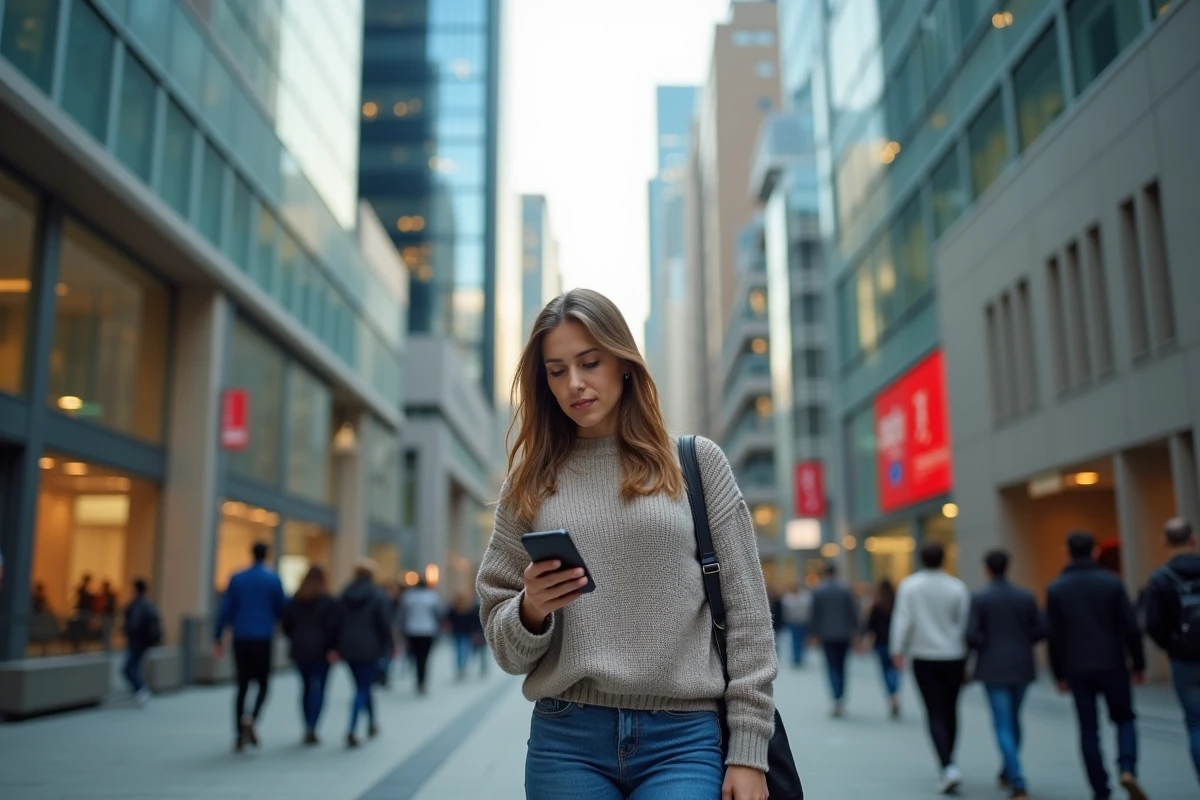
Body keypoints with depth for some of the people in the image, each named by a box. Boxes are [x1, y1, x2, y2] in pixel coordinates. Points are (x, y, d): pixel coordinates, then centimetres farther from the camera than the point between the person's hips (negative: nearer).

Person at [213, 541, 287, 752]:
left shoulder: (237, 579, 5)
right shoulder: (273, 579, -3)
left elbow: (225, 610, 3)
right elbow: (283, 609, 1)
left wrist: (217, 638, 7)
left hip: (241, 639, 3)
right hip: (263, 639, -3)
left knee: (242, 686, 10)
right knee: (263, 684, 9)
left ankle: (240, 735, 8)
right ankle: (251, 718, -18)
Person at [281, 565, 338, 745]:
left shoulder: (295, 600, 6)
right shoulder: (328, 601, -6)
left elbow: (286, 625, 6)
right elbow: (332, 627, -14)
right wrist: (332, 649, -10)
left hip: (299, 650, 4)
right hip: (320, 651, -4)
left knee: (306, 687, 14)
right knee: (318, 688, -1)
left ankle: (308, 728, 15)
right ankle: (311, 728, -13)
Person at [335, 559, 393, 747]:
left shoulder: (345, 595, 5)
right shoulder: (378, 596, -8)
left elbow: (338, 622, 5)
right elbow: (385, 624, -9)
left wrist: (338, 647, 8)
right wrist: (388, 645, 2)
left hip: (348, 647, 5)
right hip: (369, 648, -5)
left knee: (363, 686, 19)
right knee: (363, 688, -1)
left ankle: (372, 724, 30)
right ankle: (352, 730, -15)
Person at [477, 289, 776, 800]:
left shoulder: (697, 462, 3)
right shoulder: (529, 485, 7)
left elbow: (746, 613, 1)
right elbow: (505, 647, 9)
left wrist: (748, 751, -3)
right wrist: (531, 611, -12)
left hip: (684, 739, -1)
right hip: (566, 740, 2)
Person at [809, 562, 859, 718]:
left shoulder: (818, 591, -4)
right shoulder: (845, 589, -2)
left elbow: (815, 614, -1)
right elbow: (853, 612, 0)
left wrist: (814, 633, 7)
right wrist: (854, 631, 9)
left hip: (827, 636, -2)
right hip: (844, 634, 2)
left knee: (832, 667, 0)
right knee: (841, 666, 13)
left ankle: (837, 700, -16)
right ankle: (841, 701, 14)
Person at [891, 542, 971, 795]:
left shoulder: (909, 585, -7)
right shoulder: (957, 587, -3)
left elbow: (903, 619, -10)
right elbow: (965, 624, 2)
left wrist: (898, 650, -3)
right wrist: (968, 660, 11)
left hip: (925, 658, -2)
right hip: (954, 657, 2)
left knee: (935, 715, 0)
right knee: (950, 711, 14)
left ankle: (948, 767, -15)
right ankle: (947, 765, 24)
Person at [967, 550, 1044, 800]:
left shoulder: (979, 598, -10)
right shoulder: (1026, 596, 1)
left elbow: (972, 634, -15)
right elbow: (1039, 631, 3)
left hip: (993, 668, -4)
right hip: (1022, 666, 4)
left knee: (1003, 725, -1)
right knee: (1013, 720, 21)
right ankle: (1007, 773, 32)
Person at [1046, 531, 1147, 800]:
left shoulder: (1056, 588, 0)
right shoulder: (1112, 582, -4)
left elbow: (1053, 636, 0)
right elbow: (1130, 628, -5)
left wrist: (1059, 674, 7)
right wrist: (1139, 664, 5)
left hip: (1077, 669, 1)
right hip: (1112, 665, -1)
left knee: (1088, 729, 8)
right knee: (1124, 719, 15)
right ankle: (1127, 769, -7)